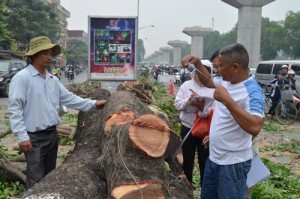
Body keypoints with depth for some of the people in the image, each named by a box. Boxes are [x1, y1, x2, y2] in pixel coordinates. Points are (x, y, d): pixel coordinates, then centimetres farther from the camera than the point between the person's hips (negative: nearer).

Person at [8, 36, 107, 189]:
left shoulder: (53, 80, 10)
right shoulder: (21, 78, -13)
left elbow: (69, 98, 14)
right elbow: (14, 109, -17)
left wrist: (93, 104, 9)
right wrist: (22, 136, -21)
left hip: (52, 134, 8)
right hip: (34, 137, -7)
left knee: (50, 175, 20)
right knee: (37, 180, 0)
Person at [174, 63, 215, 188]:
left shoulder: (213, 88, -4)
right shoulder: (186, 85, 4)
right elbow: (177, 104, -1)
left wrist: (202, 107, -28)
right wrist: (189, 100, -18)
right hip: (187, 128, 2)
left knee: (204, 160, 7)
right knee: (187, 159, 16)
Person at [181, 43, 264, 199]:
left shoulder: (252, 91, -23)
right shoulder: (226, 82, 2)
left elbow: (255, 127, -38)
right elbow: (208, 82, 24)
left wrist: (227, 100, -37)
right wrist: (197, 63, 7)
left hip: (233, 163, -8)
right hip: (214, 158, 8)